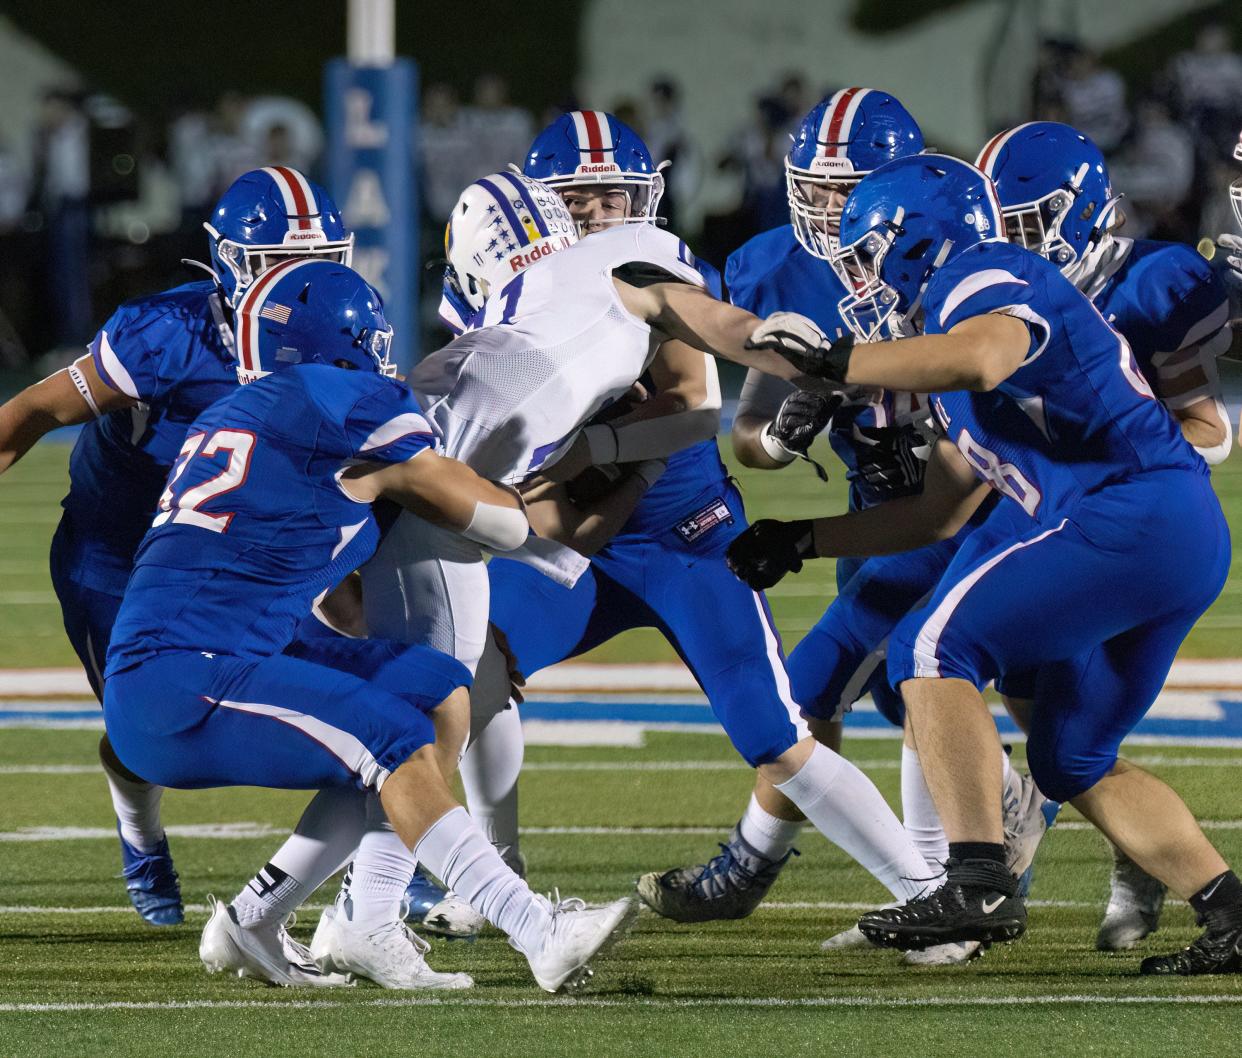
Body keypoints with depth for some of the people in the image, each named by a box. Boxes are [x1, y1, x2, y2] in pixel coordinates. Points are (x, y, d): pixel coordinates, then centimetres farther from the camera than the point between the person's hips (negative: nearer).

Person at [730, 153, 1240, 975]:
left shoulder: (985, 280, -2)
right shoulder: (963, 309, 28)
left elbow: (982, 357, -29)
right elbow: (939, 513, 33)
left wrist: (836, 362, -24)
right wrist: (802, 542, 30)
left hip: (1133, 513, -10)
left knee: (935, 650, -11)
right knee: (1073, 759, 18)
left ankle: (980, 883, -22)